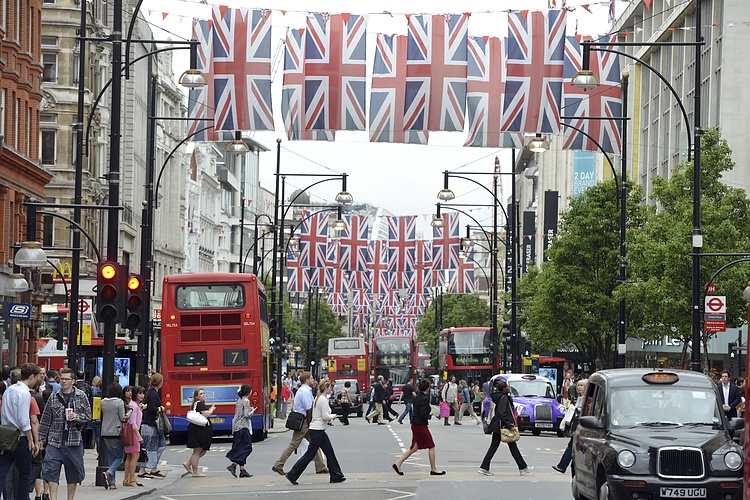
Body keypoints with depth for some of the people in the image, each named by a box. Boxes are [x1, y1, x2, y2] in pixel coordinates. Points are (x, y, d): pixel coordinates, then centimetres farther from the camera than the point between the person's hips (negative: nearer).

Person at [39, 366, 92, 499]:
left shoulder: (81, 396, 4)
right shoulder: (53, 397, 6)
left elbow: (88, 417, 5)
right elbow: (45, 420, 9)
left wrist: (77, 417, -15)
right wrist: (41, 439, 7)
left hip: (74, 441, 0)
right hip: (55, 441, 0)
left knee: (73, 473, 7)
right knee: (51, 471, -8)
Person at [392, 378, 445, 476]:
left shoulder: (417, 397, 8)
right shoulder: (425, 399, -18)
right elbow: (423, 414, -24)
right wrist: (430, 415, -7)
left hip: (415, 425, 9)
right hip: (421, 426, -9)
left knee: (414, 447, 14)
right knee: (431, 447, 6)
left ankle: (398, 463, 8)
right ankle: (433, 469, 13)